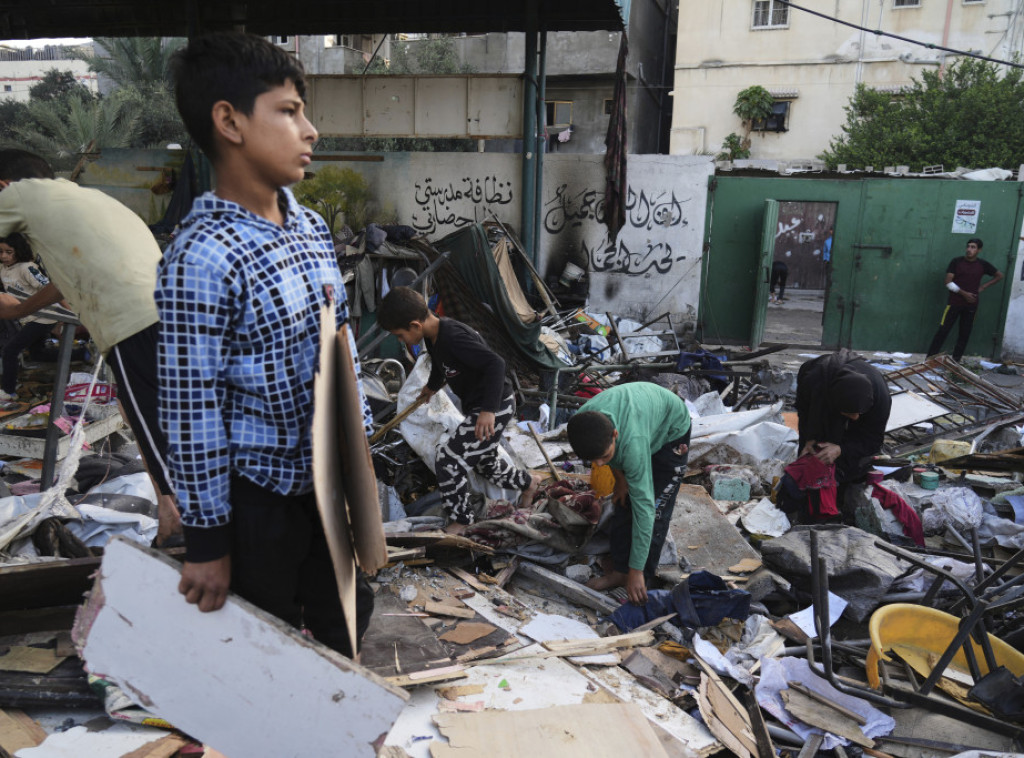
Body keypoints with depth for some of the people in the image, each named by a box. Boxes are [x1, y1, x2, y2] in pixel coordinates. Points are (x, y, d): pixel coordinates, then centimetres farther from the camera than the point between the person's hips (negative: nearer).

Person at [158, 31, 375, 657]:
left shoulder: (312, 226, 2)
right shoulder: (202, 258, -22)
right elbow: (191, 411, -19)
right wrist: (207, 540, -13)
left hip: (334, 476, 7)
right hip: (260, 495, -7)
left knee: (347, 618, 25)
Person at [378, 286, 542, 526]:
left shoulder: (452, 337, -30)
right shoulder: (433, 337, 1)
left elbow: (495, 363, -36)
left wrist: (489, 410, -42)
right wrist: (432, 386, 45)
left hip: (495, 407, -10)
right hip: (476, 406, 10)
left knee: (448, 462, -9)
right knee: (484, 461, 26)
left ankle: (462, 522, 7)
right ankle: (528, 483, 48)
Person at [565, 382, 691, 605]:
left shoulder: (632, 442, -47)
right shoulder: (584, 421, -31)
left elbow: (643, 505, -42)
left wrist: (636, 571, -37)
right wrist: (619, 477, -3)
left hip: (670, 430, -5)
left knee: (654, 511, -8)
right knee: (623, 502, 5)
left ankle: (643, 580, 4)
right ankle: (619, 570, 17)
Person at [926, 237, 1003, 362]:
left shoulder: (983, 265, 2)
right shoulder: (956, 262, -3)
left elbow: (999, 275, 16)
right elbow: (948, 282, -7)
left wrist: (983, 287, 6)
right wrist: (964, 293, -14)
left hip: (971, 305, 3)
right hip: (954, 302, -2)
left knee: (965, 334, 5)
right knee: (943, 331, -6)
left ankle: (955, 361, 14)